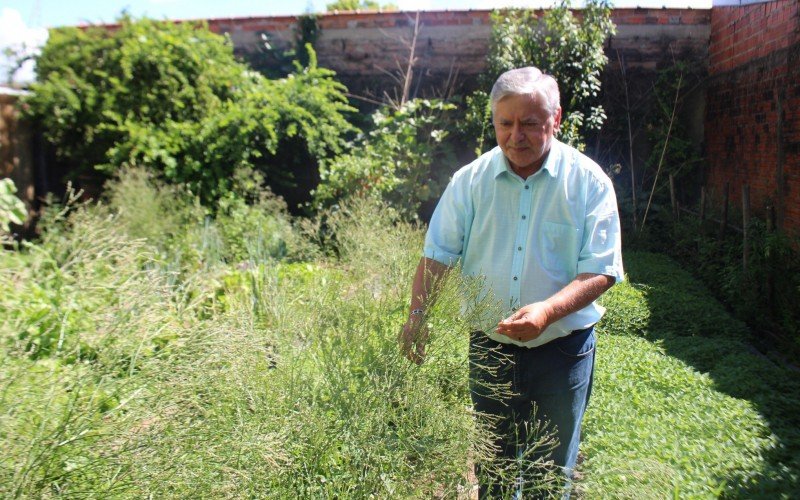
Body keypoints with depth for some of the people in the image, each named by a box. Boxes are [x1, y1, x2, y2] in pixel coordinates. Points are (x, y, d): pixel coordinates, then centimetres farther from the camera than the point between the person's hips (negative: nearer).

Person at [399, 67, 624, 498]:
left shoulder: (589, 182, -9)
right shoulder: (470, 180, -4)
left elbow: (600, 271, -13)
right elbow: (438, 255, -1)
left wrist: (548, 310, -29)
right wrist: (418, 316, -15)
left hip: (562, 350, -1)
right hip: (489, 349, 2)